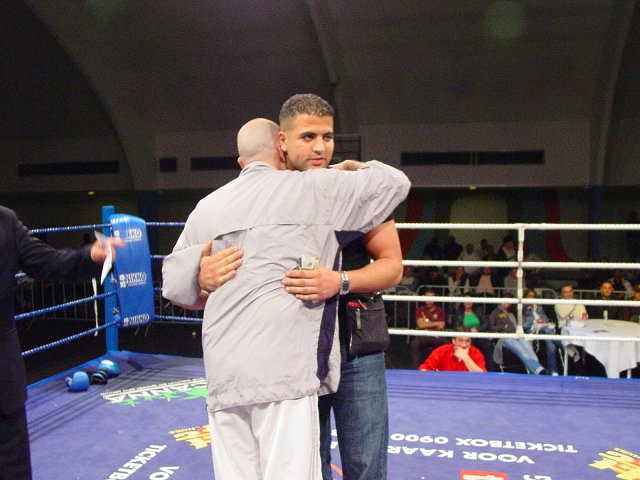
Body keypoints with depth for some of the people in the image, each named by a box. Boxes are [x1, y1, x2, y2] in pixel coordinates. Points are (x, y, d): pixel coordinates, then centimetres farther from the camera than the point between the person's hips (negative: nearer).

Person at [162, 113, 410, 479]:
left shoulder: (207, 206, 15)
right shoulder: (312, 188, 3)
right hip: (282, 368, -5)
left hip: (222, 374, 5)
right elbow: (395, 183, 8)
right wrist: (358, 167, 27)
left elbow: (175, 285, 18)